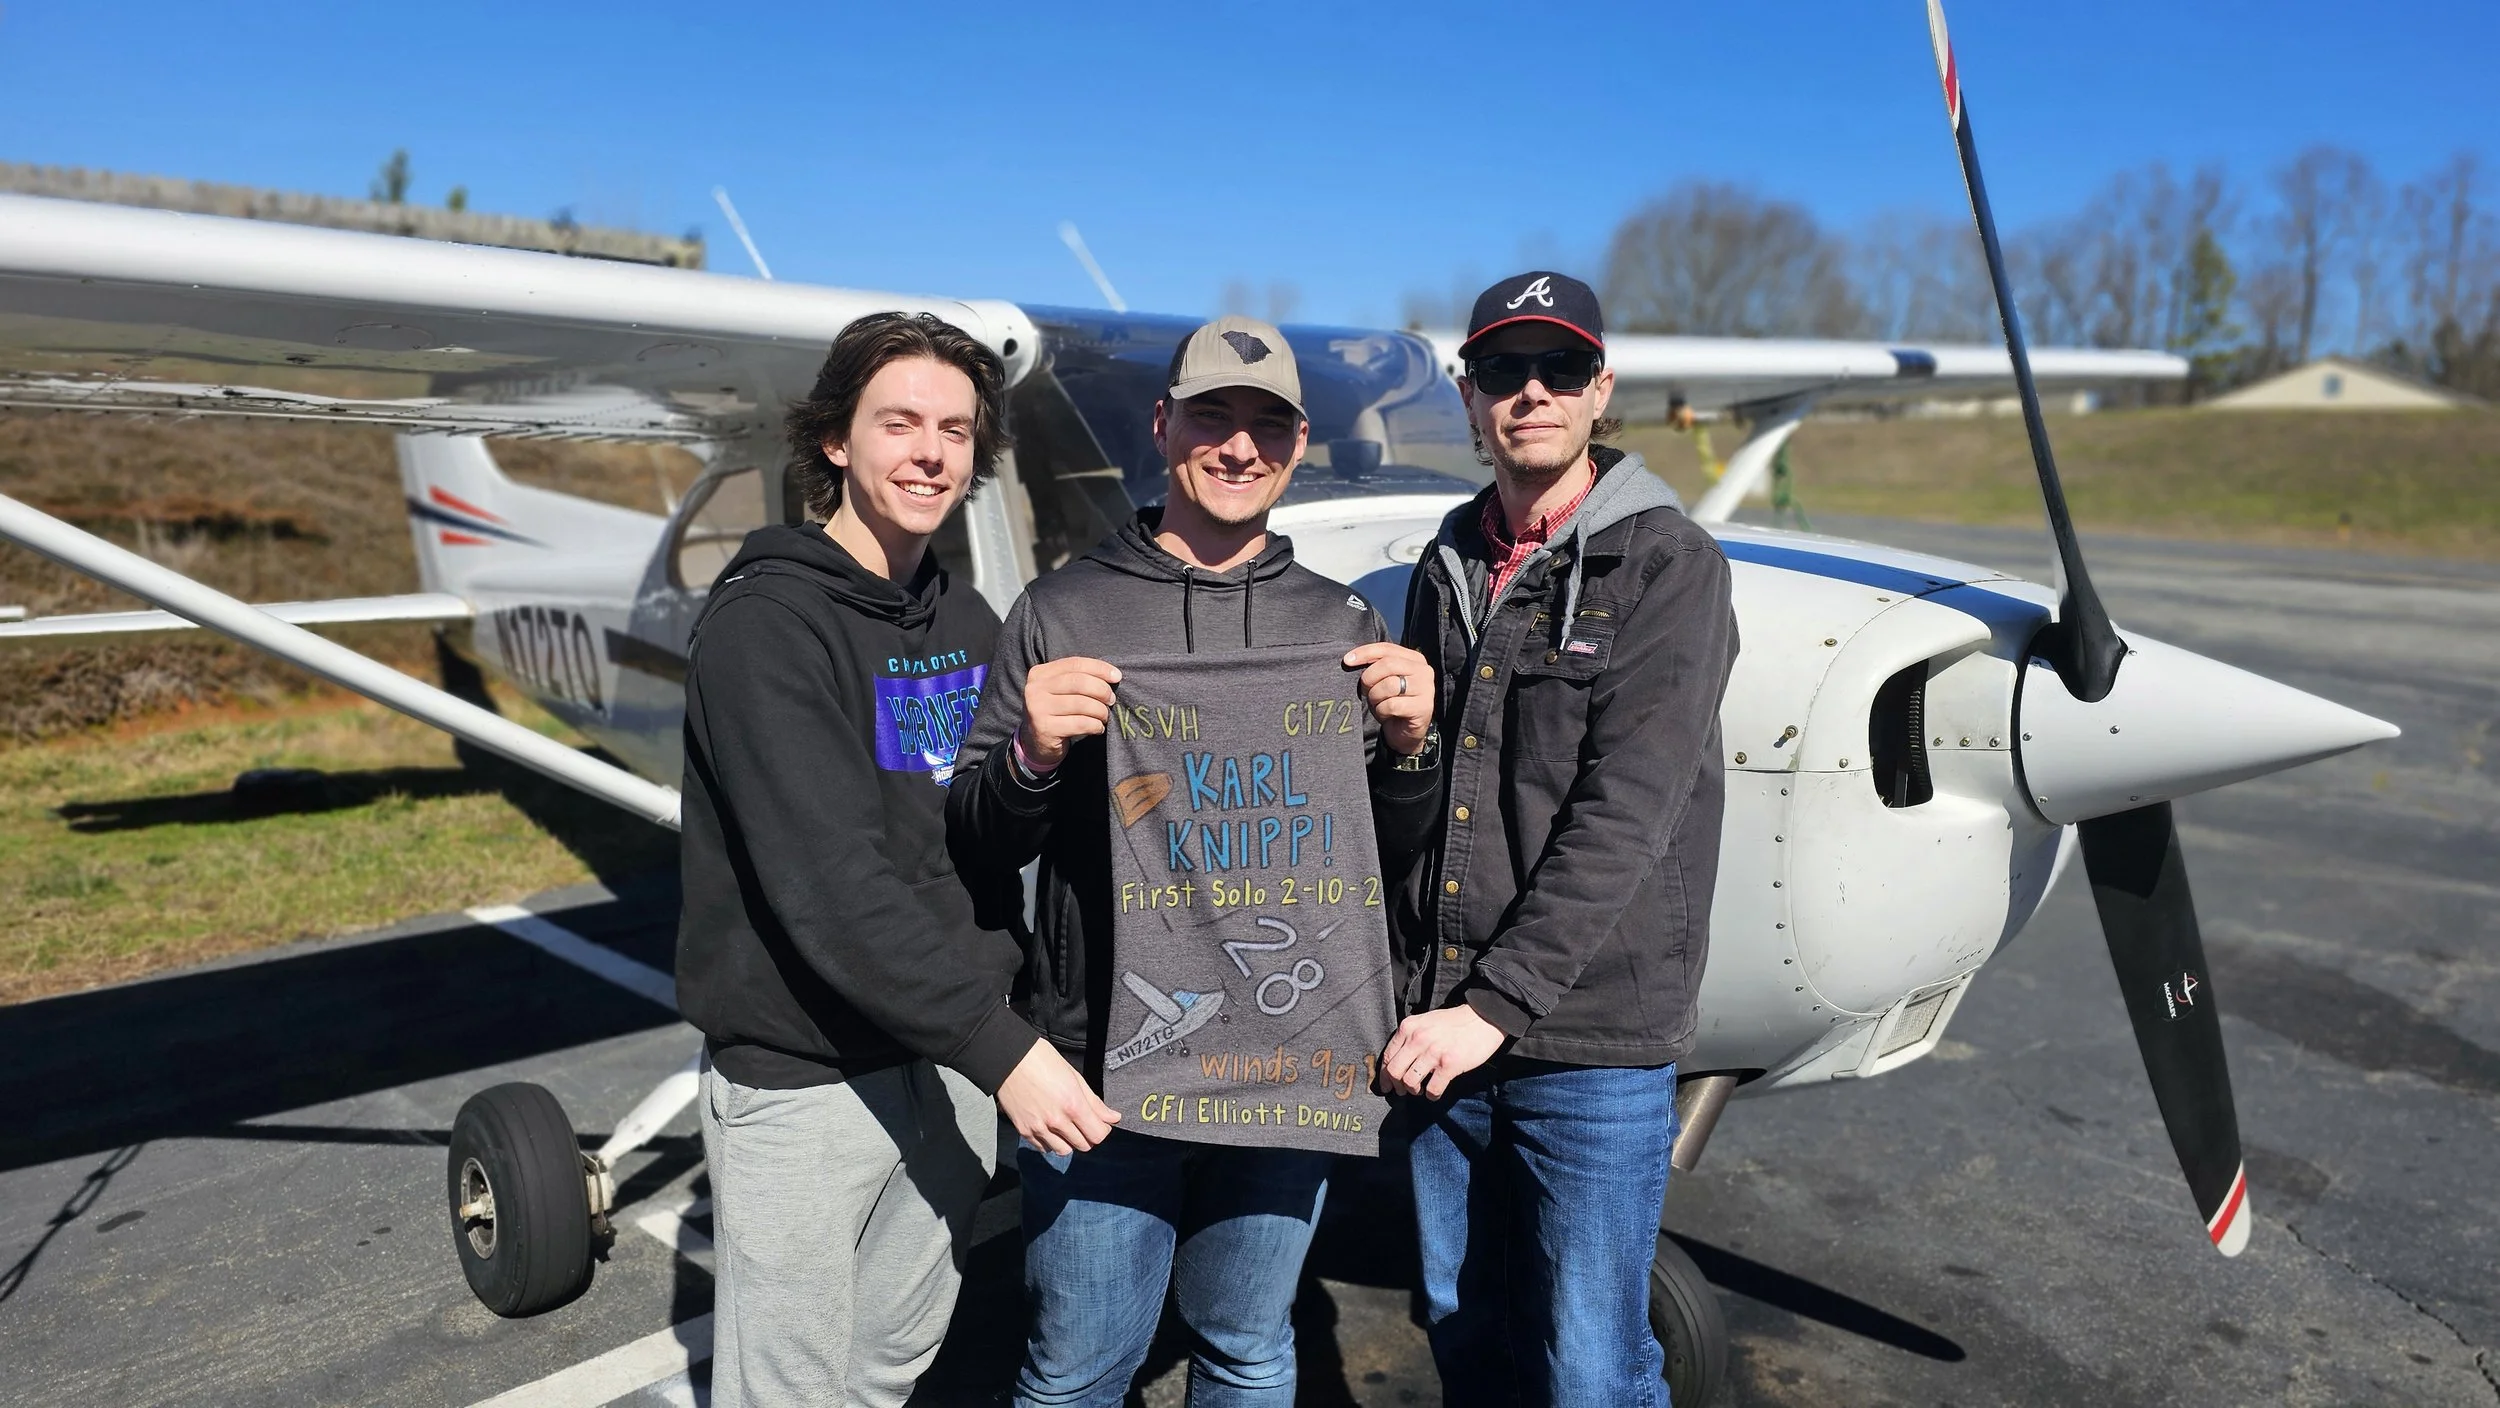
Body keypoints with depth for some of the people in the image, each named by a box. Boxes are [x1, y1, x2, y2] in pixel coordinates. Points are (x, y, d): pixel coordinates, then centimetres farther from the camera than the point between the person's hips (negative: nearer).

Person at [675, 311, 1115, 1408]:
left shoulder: (967, 621, 8)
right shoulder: (766, 621, -15)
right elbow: (828, 881, -24)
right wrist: (1000, 1044, -26)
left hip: (950, 1059, 6)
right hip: (804, 1078, -6)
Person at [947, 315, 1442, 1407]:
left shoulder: (1341, 625, 6)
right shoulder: (1063, 611, 0)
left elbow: (1390, 854, 8)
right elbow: (975, 847, 0)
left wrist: (1409, 745, -11)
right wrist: (1033, 756, -20)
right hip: (1098, 1063, -2)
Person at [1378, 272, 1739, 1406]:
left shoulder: (1667, 566, -7)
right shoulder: (1449, 568, 11)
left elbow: (1624, 816, -17)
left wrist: (1499, 1004, -21)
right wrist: (1409, 991, 9)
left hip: (1592, 1043, -5)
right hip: (1444, 1031, 6)